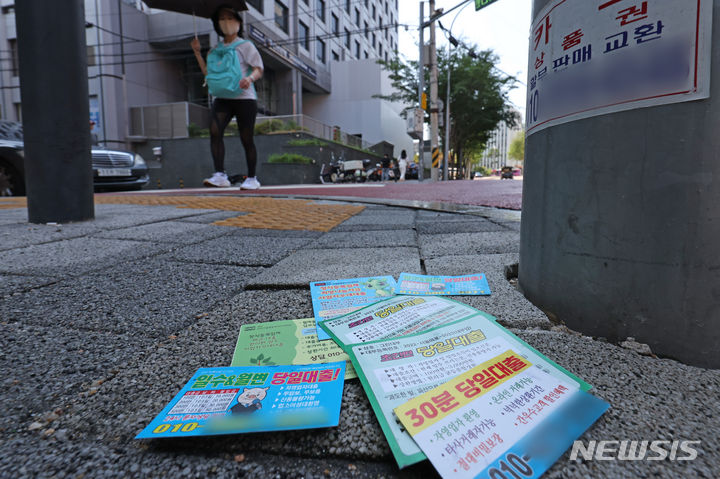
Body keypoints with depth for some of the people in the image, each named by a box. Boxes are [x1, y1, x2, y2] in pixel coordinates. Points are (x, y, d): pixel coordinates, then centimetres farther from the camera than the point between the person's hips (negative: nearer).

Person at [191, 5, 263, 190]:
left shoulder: (245, 45, 6)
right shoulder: (217, 49, 21)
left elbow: (259, 69, -3)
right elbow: (208, 72, 23)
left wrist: (250, 78, -23)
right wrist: (197, 52, 15)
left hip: (244, 98, -4)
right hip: (222, 98, 4)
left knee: (246, 139, -3)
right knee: (215, 131, -19)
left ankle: (252, 178, 9)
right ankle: (220, 175, -21)